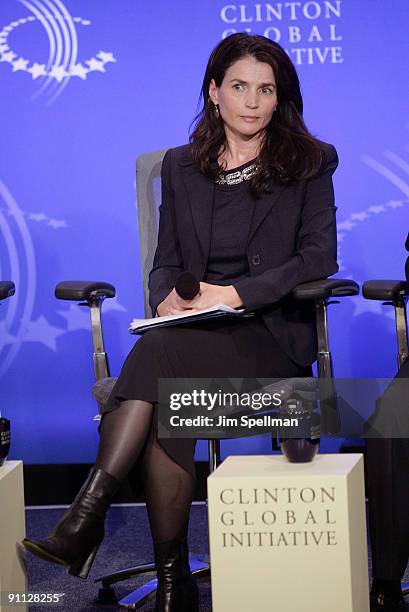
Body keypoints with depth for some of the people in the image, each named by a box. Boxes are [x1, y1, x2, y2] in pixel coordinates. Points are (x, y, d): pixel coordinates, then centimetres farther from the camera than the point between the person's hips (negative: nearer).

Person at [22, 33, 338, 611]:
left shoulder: (308, 163, 8)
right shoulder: (181, 167, 19)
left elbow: (318, 256, -3)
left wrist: (235, 293, -14)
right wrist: (167, 298, -5)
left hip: (270, 335, -3)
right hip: (190, 333, 3)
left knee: (161, 354, -34)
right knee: (165, 410, -32)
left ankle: (88, 517, -37)